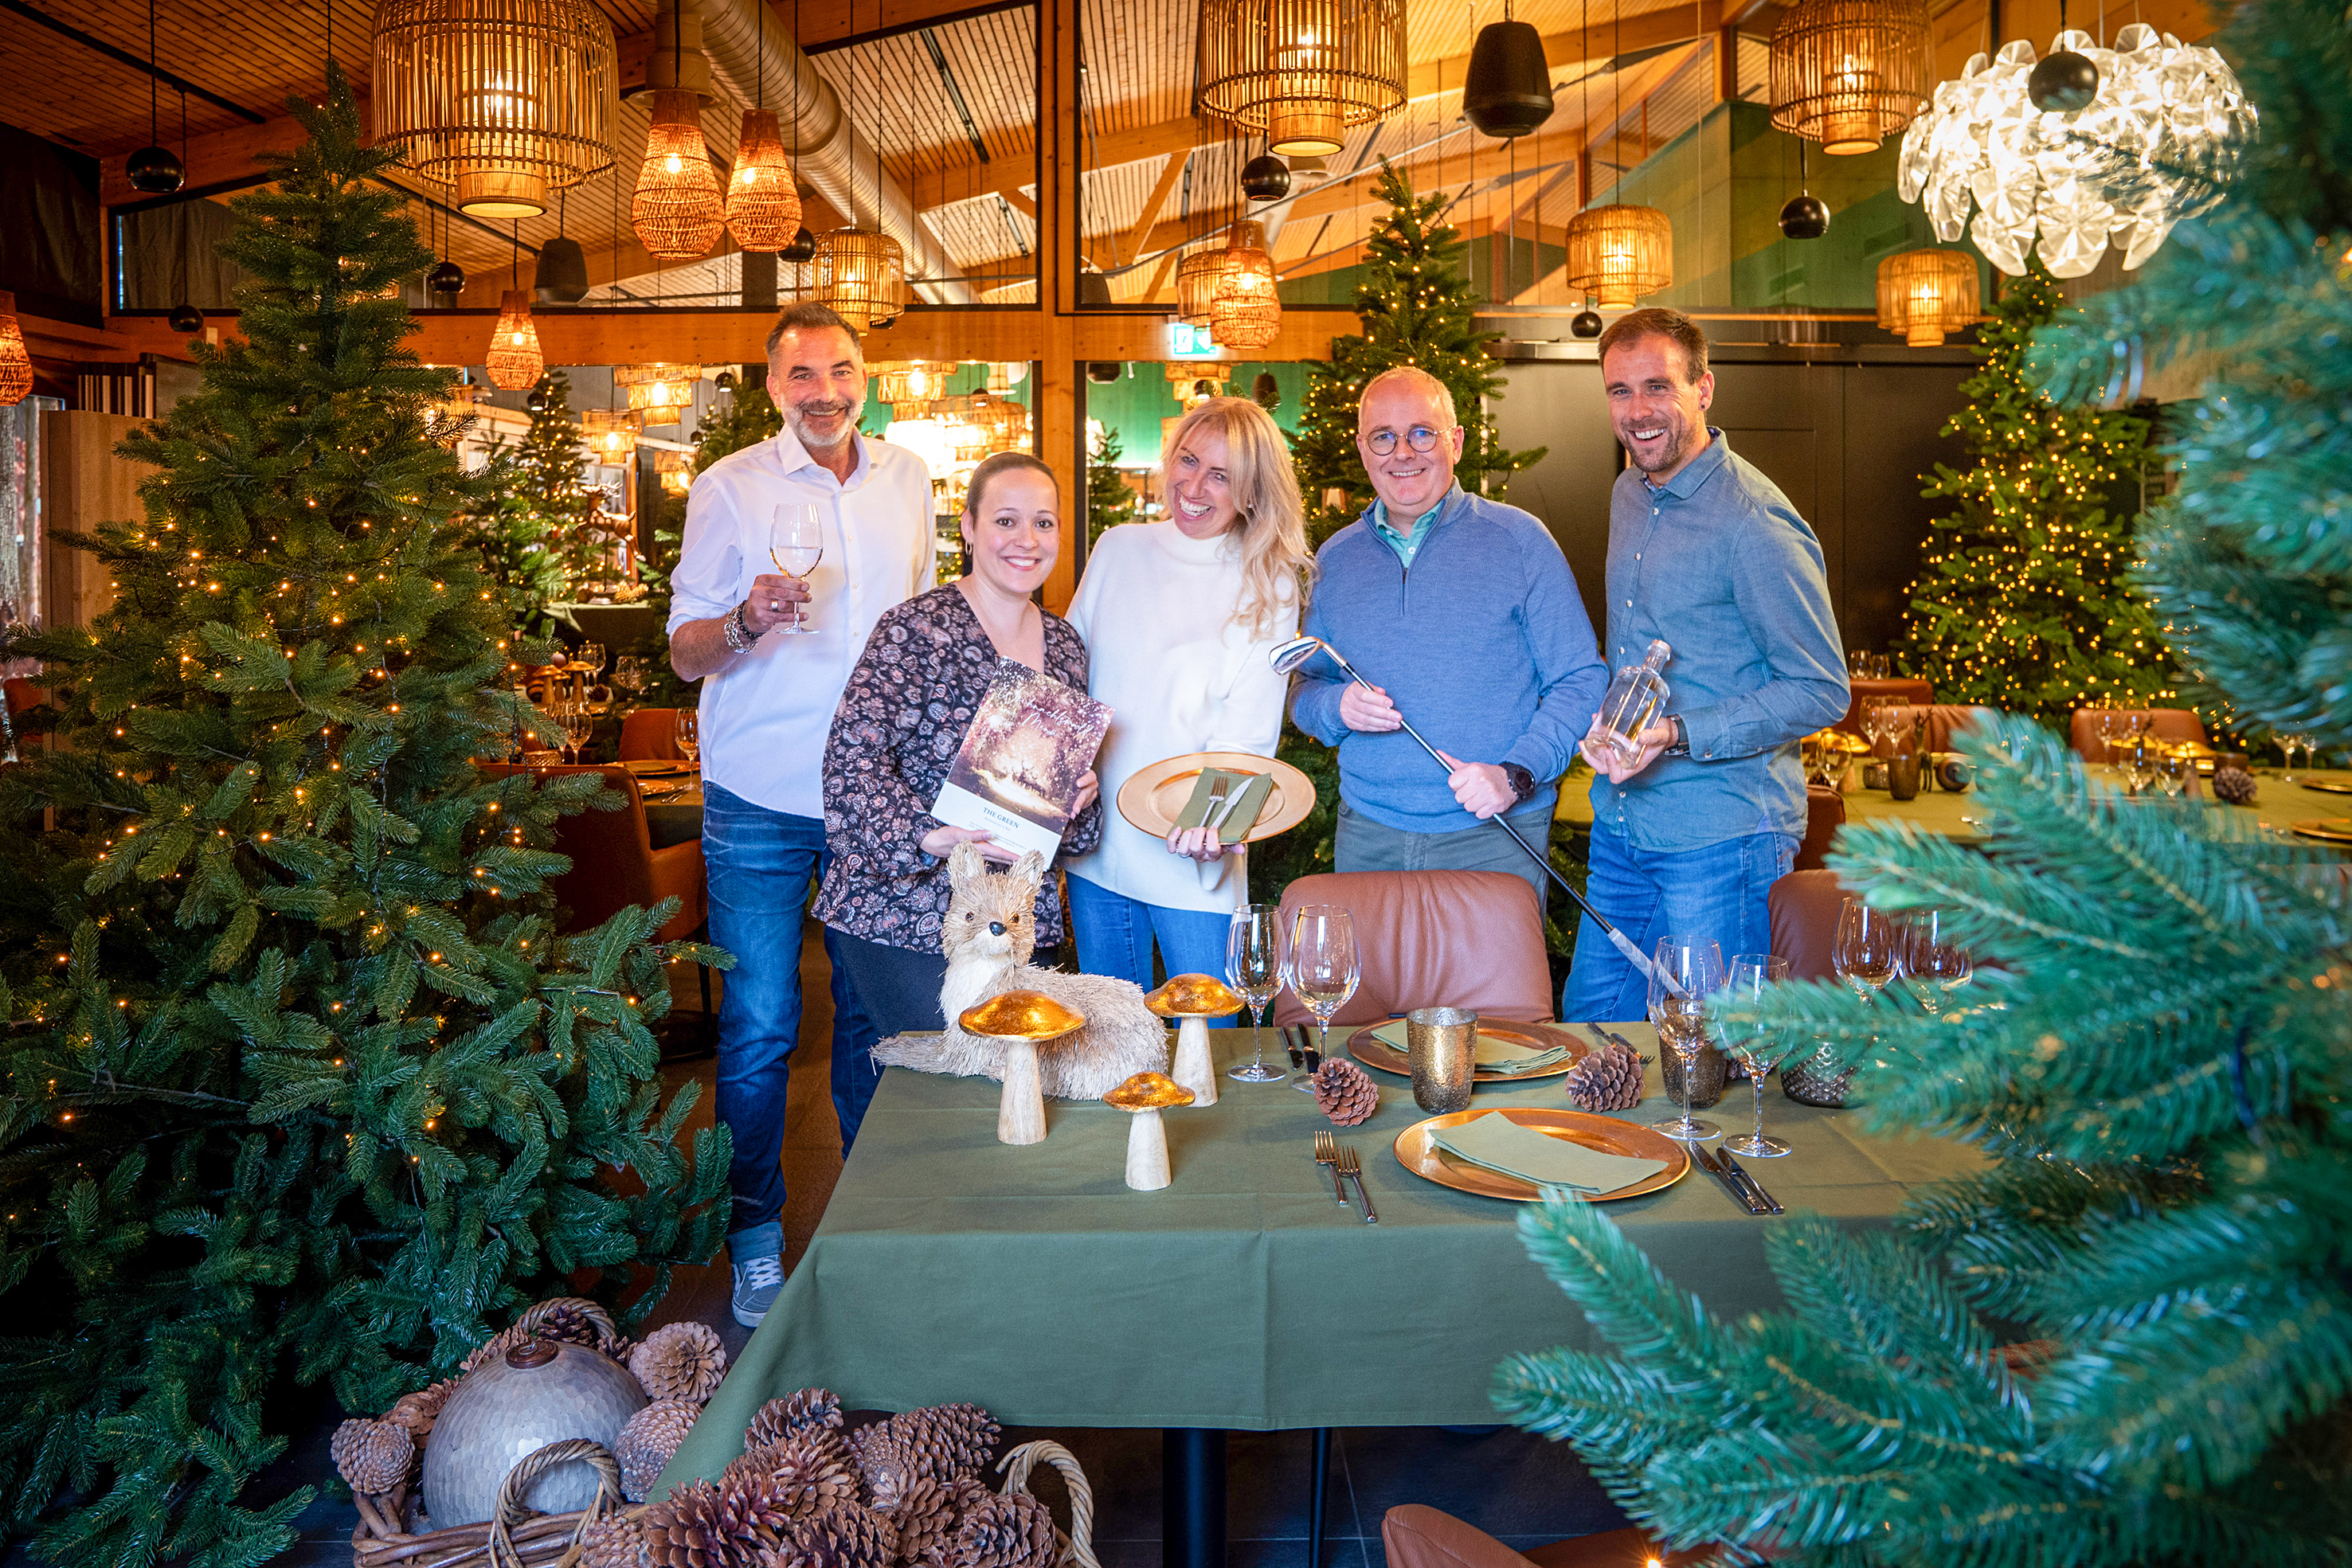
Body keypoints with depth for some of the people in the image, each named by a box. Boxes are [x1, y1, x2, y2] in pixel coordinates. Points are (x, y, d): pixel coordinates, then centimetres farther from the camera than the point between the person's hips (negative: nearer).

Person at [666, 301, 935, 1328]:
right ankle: (756, 1241, 20)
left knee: (873, 1011, 12)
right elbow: (686, 654, -5)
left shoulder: (907, 480, 8)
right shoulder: (729, 489, -4)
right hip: (763, 798, -3)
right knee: (758, 1028, 3)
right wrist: (747, 621, -26)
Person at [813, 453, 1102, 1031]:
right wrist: (931, 839, -31)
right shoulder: (915, 629, -10)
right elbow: (852, 761, -18)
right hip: (904, 919, -6)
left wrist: (1080, 793, -3)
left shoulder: (1064, 643, 10)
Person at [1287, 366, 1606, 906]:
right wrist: (1337, 708, -8)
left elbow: (1581, 680, -3)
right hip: (1368, 836, 3)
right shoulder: (1336, 558, 8)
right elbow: (1306, 687, 15)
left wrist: (1516, 774, -17)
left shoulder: (1518, 541, -2)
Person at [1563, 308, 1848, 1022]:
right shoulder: (1628, 496, 10)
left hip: (1722, 839, -7)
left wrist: (1676, 735, -26)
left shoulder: (1755, 521, -16)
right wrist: (1607, 726, 7)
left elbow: (1820, 691, -16)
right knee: (1587, 1018, 16)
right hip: (1622, 828, 8)